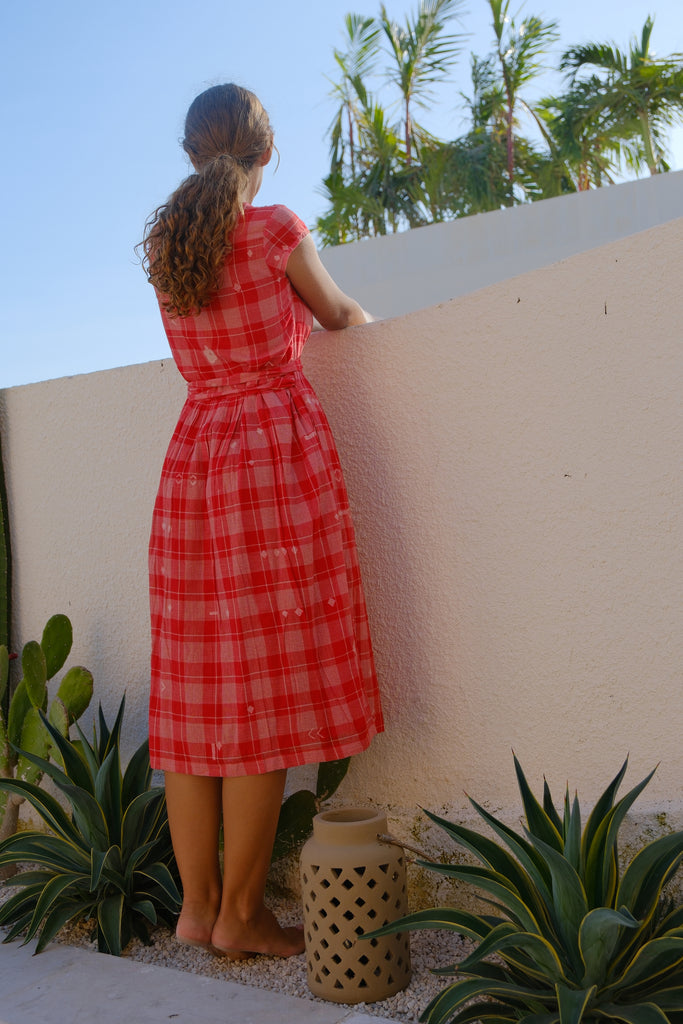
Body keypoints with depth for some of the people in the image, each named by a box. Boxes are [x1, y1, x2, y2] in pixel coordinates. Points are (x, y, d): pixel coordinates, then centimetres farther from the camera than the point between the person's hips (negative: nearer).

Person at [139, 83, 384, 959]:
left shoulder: (164, 244, 13)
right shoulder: (277, 230, -3)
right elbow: (339, 317, 12)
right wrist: (363, 317, 35)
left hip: (192, 452, 6)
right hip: (274, 443, -6)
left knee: (197, 690, 7)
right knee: (267, 687, -2)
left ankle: (197, 904, 16)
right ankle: (240, 913, 5)